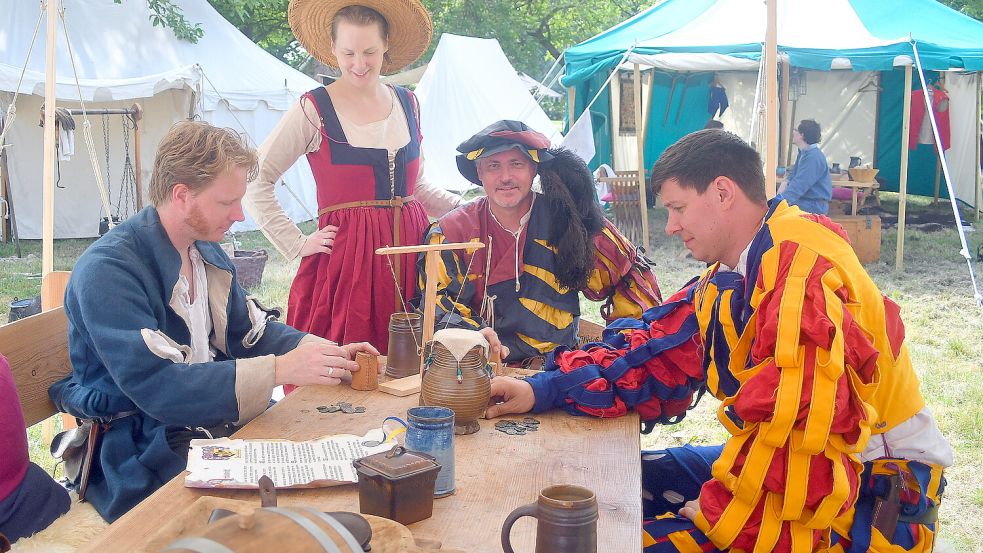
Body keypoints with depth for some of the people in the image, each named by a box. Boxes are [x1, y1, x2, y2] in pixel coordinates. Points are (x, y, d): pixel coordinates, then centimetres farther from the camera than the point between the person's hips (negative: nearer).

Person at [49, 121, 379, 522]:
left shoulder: (207, 250, 6)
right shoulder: (106, 271, -21)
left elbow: (249, 331, 13)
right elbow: (156, 387, -28)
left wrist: (326, 354, -5)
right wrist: (280, 369, -32)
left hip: (212, 414, 8)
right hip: (141, 452, -8)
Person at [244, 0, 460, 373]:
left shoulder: (407, 104, 11)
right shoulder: (313, 109, -5)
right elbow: (256, 183, -3)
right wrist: (297, 245, -6)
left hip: (409, 252, 5)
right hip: (345, 259, -4)